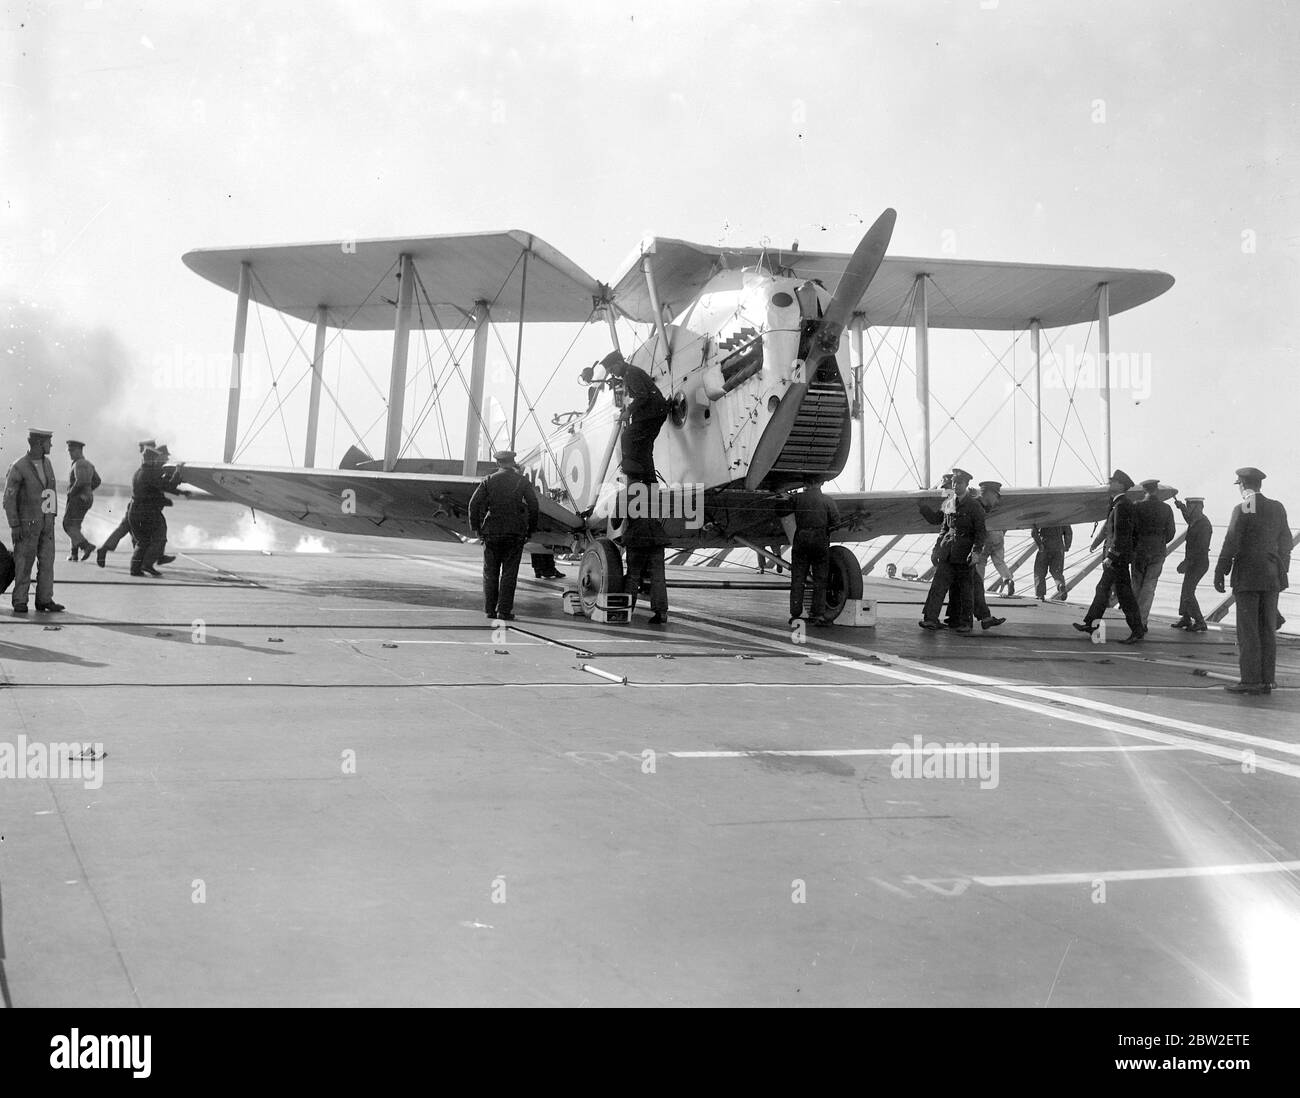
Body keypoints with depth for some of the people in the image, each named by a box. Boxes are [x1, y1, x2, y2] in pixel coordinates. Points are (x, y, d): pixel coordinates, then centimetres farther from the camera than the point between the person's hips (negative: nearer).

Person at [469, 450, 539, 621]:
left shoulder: (489, 481, 2)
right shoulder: (522, 481, 2)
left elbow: (474, 503, -2)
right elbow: (533, 505, -1)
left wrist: (475, 527, 5)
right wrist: (530, 529, 6)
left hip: (491, 532, 1)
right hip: (515, 532, -1)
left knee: (490, 573, 10)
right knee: (509, 573, 3)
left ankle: (490, 609, 12)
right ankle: (504, 611, 0)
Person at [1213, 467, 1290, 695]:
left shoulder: (1242, 510, -10)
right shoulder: (1278, 508, 8)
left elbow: (1231, 544, -11)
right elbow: (1285, 544, 13)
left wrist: (1219, 573, -5)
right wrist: (1282, 573, 20)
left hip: (1248, 577, -6)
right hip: (1272, 577, 6)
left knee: (1248, 630, -3)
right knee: (1267, 629, 9)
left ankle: (1251, 680, -4)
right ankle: (1266, 680, 12)